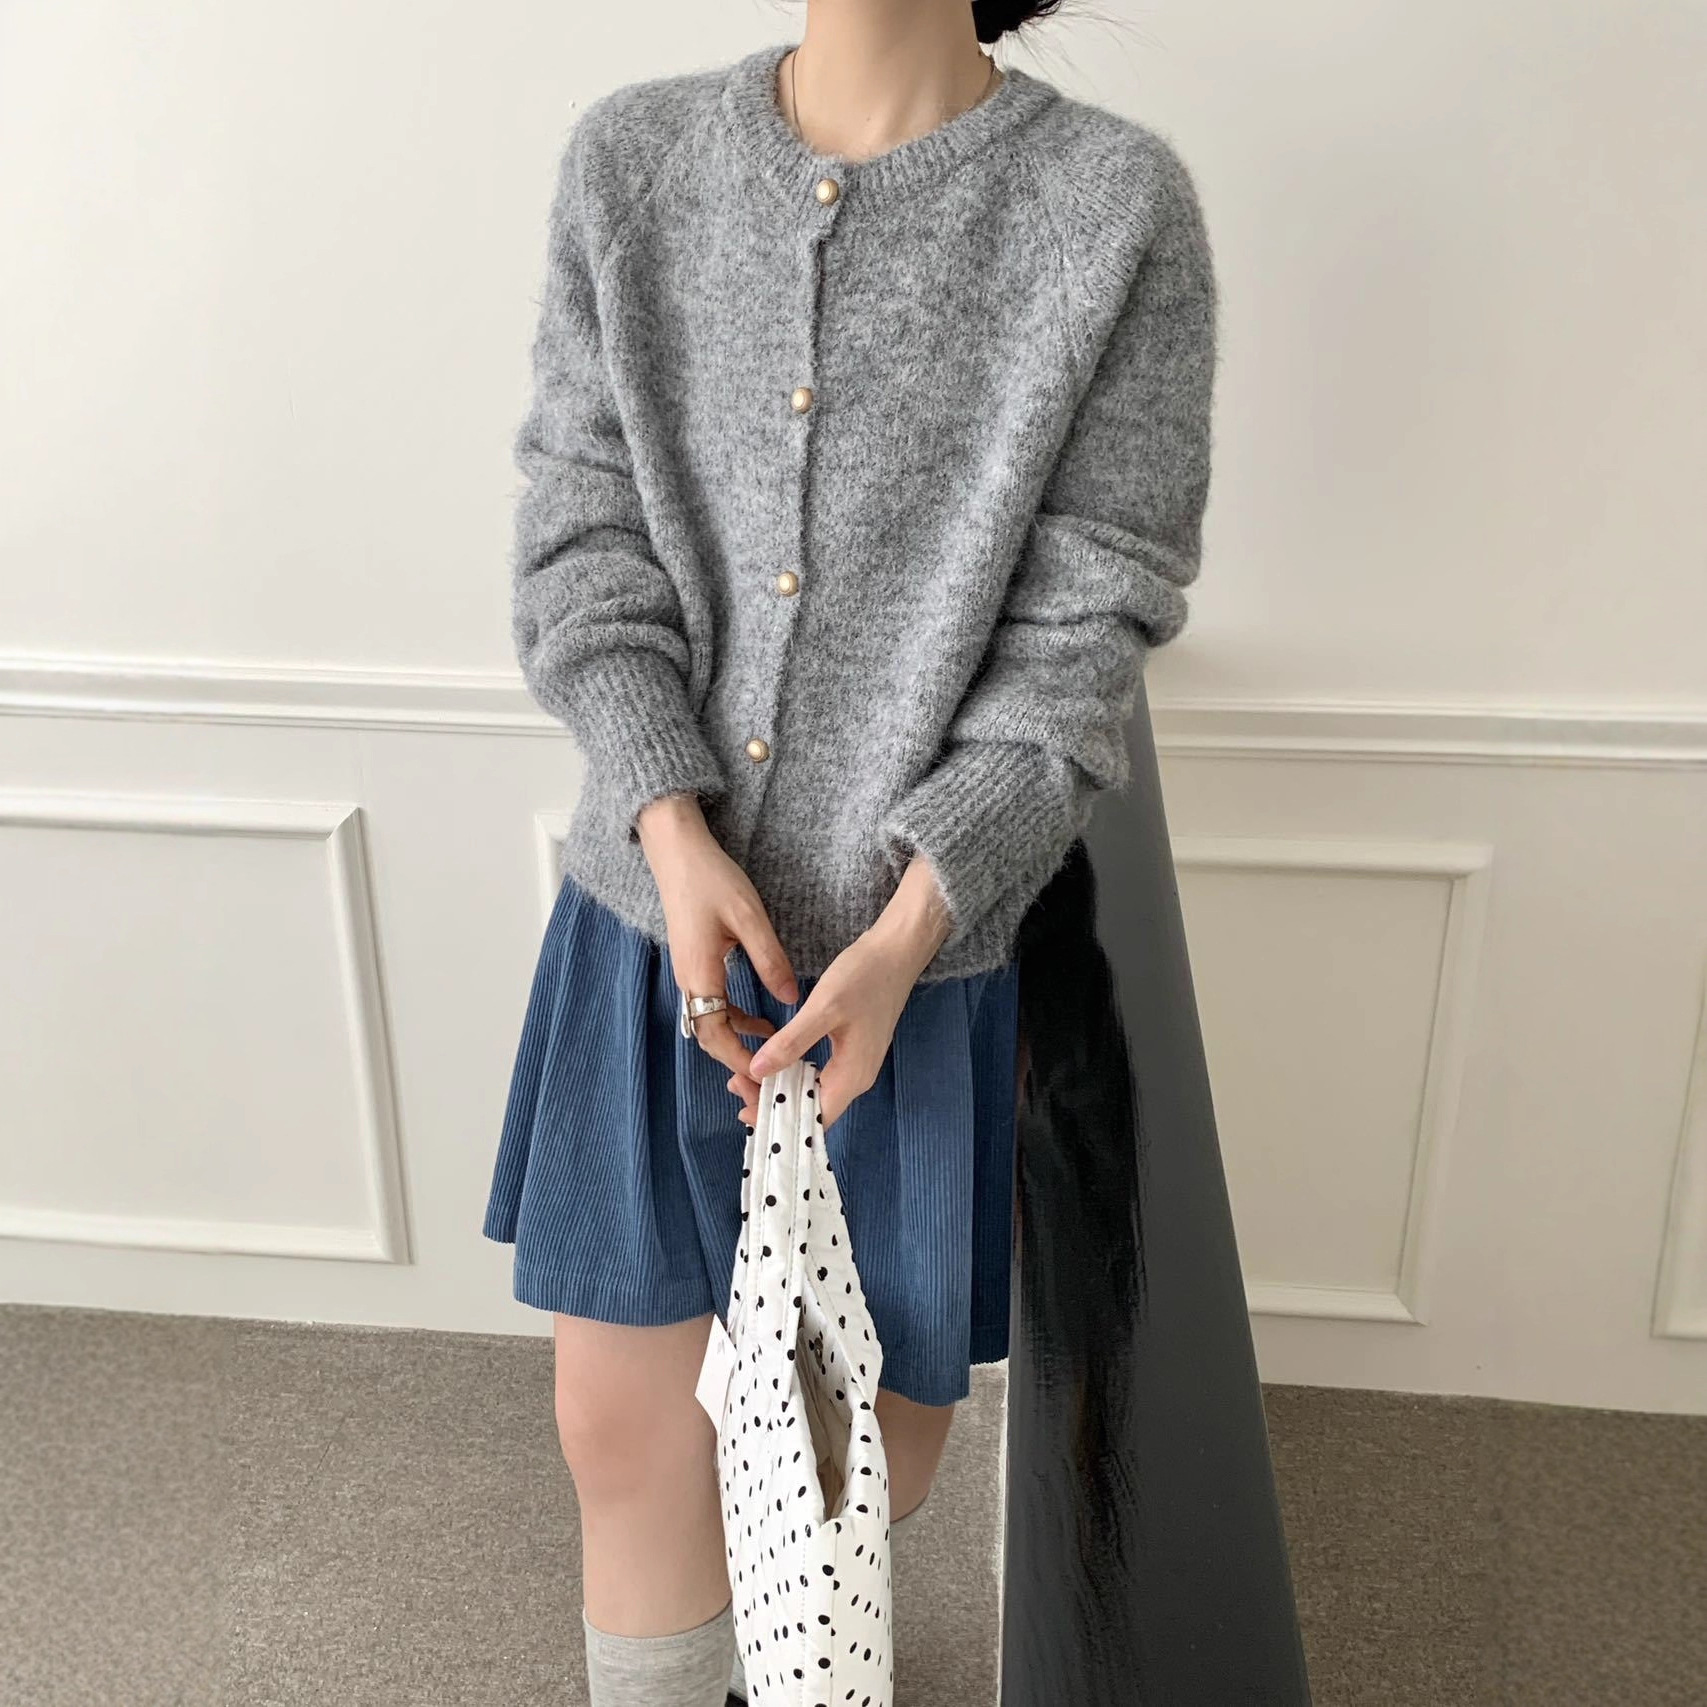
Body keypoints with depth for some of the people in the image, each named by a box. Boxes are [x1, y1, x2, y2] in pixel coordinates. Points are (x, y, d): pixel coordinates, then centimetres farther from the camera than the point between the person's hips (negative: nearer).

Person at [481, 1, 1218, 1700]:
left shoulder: (1117, 205, -7)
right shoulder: (629, 157, 2)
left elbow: (1083, 628, -8)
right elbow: (580, 536, 1)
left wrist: (905, 929, -16)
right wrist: (673, 825, -13)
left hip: (909, 952, -1)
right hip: (648, 920, 2)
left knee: (873, 1441, 17)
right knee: (621, 1425, 13)